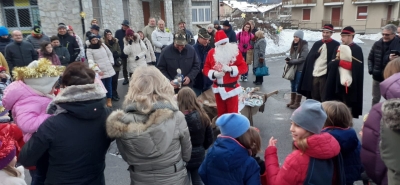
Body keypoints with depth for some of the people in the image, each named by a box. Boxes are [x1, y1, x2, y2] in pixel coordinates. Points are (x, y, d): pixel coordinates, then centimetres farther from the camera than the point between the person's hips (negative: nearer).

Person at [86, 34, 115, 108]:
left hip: (109, 69, 4)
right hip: (99, 72, -4)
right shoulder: (89, 50, -5)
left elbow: (110, 54, 15)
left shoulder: (103, 45, 8)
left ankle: (109, 100, 24)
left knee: (109, 85, 11)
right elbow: (91, 62, -12)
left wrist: (111, 63, 4)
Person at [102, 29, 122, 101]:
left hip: (116, 63, 4)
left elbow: (119, 52, 6)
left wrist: (113, 53, -12)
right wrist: (114, 53, -12)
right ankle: (113, 94, 12)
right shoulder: (103, 42, -9)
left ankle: (114, 92, 26)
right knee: (111, 80, 0)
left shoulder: (115, 41, 7)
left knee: (115, 79, 10)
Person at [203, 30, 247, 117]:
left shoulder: (235, 51, -6)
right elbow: (205, 68, 4)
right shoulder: (212, 52, 1)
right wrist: (213, 74, -17)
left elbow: (244, 67, -6)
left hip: (231, 88, -3)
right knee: (221, 112, 15)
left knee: (233, 113, 3)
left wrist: (231, 69, -21)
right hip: (218, 88, 3)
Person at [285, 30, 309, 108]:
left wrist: (291, 62, -18)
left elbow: (302, 58, -17)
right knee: (293, 85, 12)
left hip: (300, 69, -6)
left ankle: (297, 103, 10)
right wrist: (289, 60, -6)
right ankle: (292, 101, 23)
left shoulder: (304, 46, -10)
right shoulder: (293, 45, 9)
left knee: (298, 86, 2)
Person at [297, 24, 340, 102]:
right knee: (314, 99, 13)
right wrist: (317, 53, -7)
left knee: (324, 100, -2)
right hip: (314, 75, 5)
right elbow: (309, 58, 11)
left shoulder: (336, 45, -2)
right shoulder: (317, 44, 15)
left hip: (325, 76, -5)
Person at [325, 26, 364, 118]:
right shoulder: (340, 47, 13)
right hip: (338, 81, 6)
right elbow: (331, 65, 11)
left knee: (348, 104, 1)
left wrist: (340, 61, -14)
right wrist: (336, 61, -10)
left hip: (349, 83, -6)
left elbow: (356, 67, -18)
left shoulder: (357, 49, -6)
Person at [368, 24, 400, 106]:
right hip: (377, 77, 5)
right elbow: (370, 58, 10)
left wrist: (393, 59, -33)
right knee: (375, 98, 20)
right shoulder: (377, 44, 2)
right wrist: (371, 69, -2)